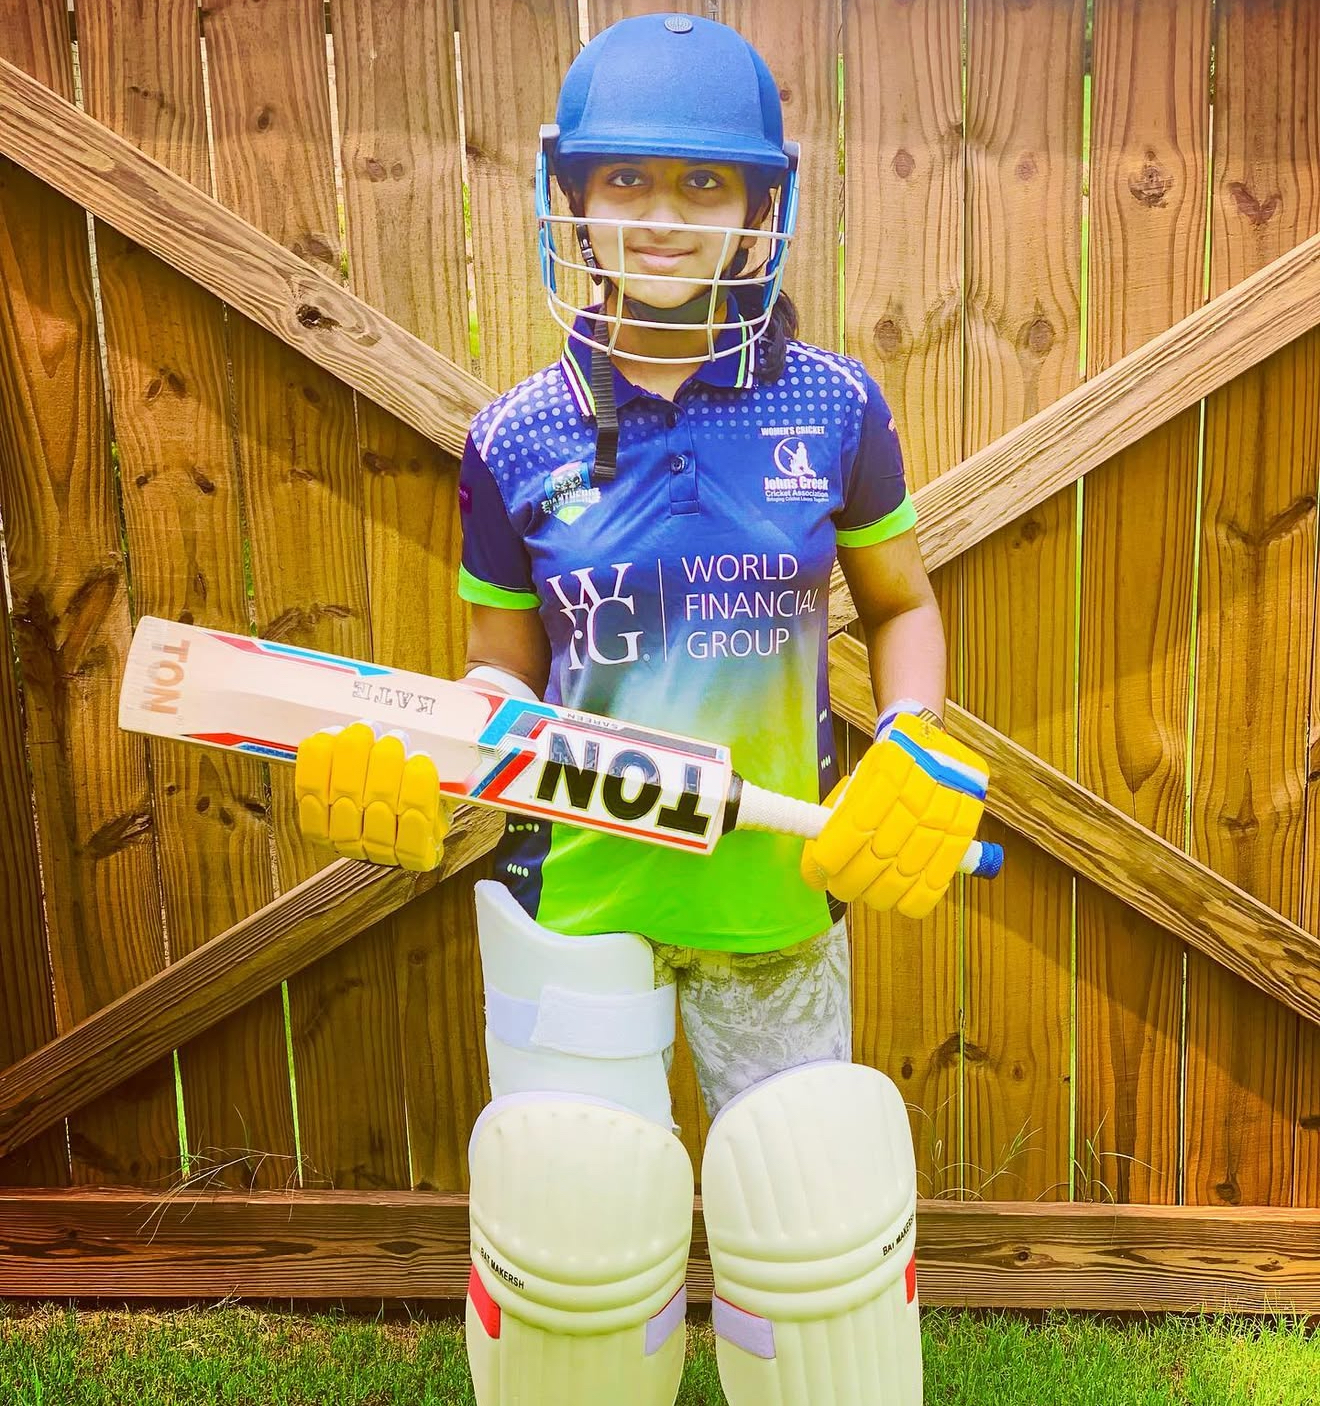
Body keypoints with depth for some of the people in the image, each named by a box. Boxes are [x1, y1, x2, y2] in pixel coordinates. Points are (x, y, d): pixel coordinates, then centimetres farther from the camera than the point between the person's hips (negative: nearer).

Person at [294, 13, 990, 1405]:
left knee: (810, 1222, 15)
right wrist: (422, 769, -17)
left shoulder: (832, 407, -4)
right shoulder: (517, 440, -5)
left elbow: (900, 607, 8)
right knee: (574, 1230, 8)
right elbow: (504, 674, 3)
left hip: (778, 884, 1)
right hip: (572, 882, 0)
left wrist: (919, 757, -9)